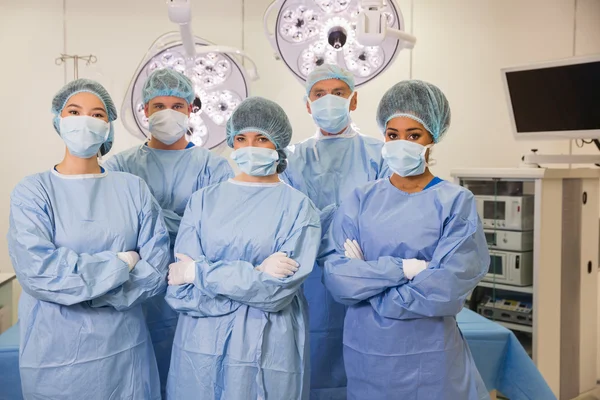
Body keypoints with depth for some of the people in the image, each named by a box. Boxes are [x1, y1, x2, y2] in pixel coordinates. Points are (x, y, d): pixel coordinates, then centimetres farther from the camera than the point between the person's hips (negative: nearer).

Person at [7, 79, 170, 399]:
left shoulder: (133, 188, 0)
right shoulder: (33, 191, -5)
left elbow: (156, 270, -6)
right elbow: (35, 270, -18)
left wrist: (77, 288, -13)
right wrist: (119, 264, -14)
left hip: (125, 348, 2)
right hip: (56, 353, -2)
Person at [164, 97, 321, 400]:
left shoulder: (298, 207, -5)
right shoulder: (203, 201, 1)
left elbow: (281, 290, -15)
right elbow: (179, 290, -7)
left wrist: (201, 272, -13)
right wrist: (255, 277, -16)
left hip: (267, 351, -2)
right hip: (200, 347, 2)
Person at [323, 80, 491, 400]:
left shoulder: (456, 202, -7)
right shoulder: (360, 201, 0)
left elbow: (445, 289, -17)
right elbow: (336, 277, -8)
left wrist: (366, 276, -11)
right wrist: (401, 268, -19)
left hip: (429, 356, -2)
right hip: (365, 352, 2)